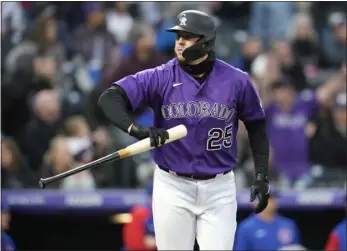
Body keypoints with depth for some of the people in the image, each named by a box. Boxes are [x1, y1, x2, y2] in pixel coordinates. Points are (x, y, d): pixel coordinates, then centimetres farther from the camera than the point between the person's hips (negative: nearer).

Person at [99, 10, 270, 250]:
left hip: (219, 189, 0)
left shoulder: (237, 81, -5)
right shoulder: (160, 78, -9)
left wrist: (262, 175, 2)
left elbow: (256, 125, 9)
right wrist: (136, 129, -36)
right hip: (173, 187, 0)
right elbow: (110, 98, -18)